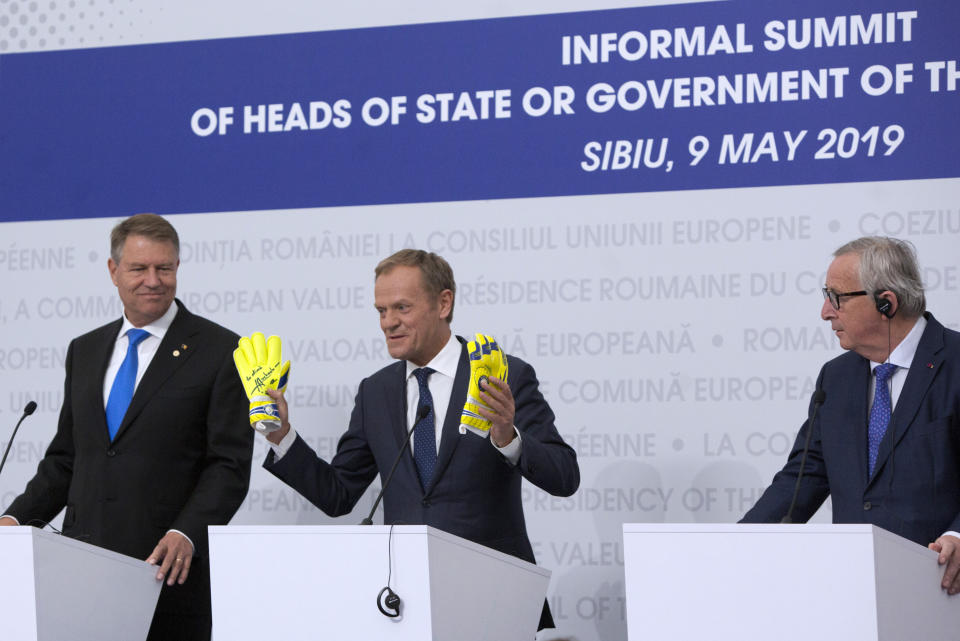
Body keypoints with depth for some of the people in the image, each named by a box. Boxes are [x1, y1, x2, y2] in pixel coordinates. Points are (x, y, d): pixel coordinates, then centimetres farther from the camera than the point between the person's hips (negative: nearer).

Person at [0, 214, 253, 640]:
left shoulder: (220, 351, -1)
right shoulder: (85, 351, 16)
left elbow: (229, 464, -6)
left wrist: (187, 534, -20)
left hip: (168, 572, -4)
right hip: (82, 568, 4)